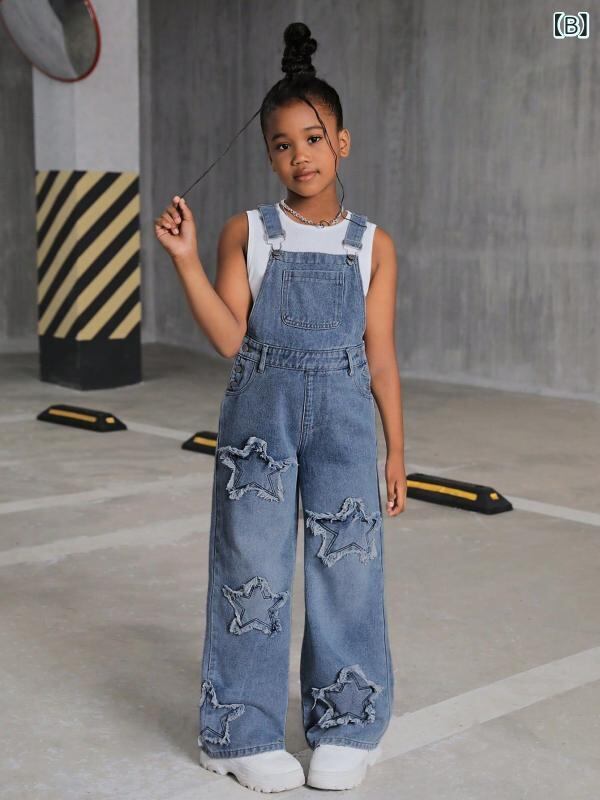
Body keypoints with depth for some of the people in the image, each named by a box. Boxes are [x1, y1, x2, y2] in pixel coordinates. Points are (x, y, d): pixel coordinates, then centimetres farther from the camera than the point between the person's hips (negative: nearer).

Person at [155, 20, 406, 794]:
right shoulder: (246, 233, 1)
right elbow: (230, 337, -7)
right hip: (260, 413, -1)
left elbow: (380, 357, 5)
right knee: (253, 570, 3)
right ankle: (245, 734, 17)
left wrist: (395, 451, 5)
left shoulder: (371, 245, 4)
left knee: (348, 569, 5)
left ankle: (344, 729, 22)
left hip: (344, 418, 1)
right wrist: (185, 259, -16)